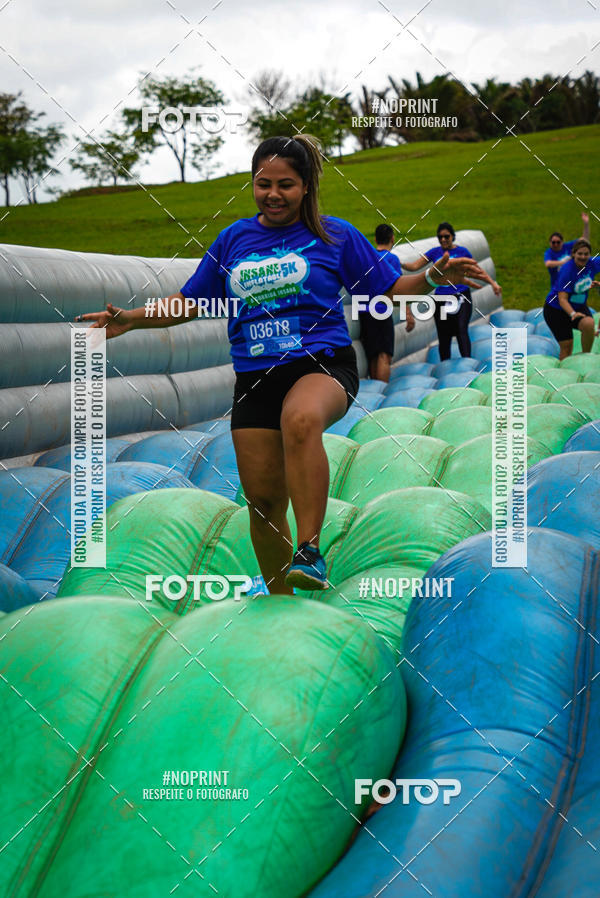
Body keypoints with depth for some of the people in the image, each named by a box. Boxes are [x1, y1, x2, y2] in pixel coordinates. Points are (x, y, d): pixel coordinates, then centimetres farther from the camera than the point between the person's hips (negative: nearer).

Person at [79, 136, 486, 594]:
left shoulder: (335, 234, 6)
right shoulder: (233, 239, 13)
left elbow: (389, 289, 9)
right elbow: (189, 302, 20)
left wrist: (433, 277, -9)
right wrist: (129, 318, 10)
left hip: (323, 364, -4)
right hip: (255, 378, 4)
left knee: (300, 419, -39)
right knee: (263, 501, 0)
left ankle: (309, 553, -39)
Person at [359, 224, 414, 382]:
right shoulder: (391, 258, -4)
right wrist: (408, 314, -14)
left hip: (364, 313, 6)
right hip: (382, 310, -6)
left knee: (373, 357, 11)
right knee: (384, 356, -10)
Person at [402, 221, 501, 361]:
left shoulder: (462, 251, 4)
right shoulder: (434, 252, 8)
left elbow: (477, 270, 14)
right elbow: (414, 266, 2)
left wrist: (492, 283, 4)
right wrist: (399, 263, -15)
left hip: (461, 298, -2)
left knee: (462, 329, -20)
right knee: (444, 337, 4)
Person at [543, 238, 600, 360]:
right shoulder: (567, 270, -26)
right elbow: (562, 299, -31)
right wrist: (572, 314, -47)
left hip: (579, 306, 4)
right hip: (556, 309, -4)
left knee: (588, 324, -30)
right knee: (566, 346, -7)